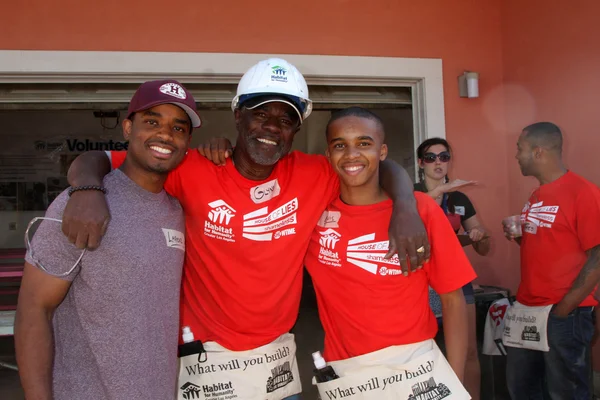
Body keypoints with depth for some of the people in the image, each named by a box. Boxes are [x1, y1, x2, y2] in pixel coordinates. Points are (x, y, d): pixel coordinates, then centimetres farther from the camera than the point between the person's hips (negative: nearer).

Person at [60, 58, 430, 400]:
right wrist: (88, 191, -34)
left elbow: (383, 167, 3)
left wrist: (405, 209, -18)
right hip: (208, 358, -3)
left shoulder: (313, 175, -7)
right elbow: (97, 160, -11)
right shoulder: (194, 171, -14)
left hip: (277, 354, 3)